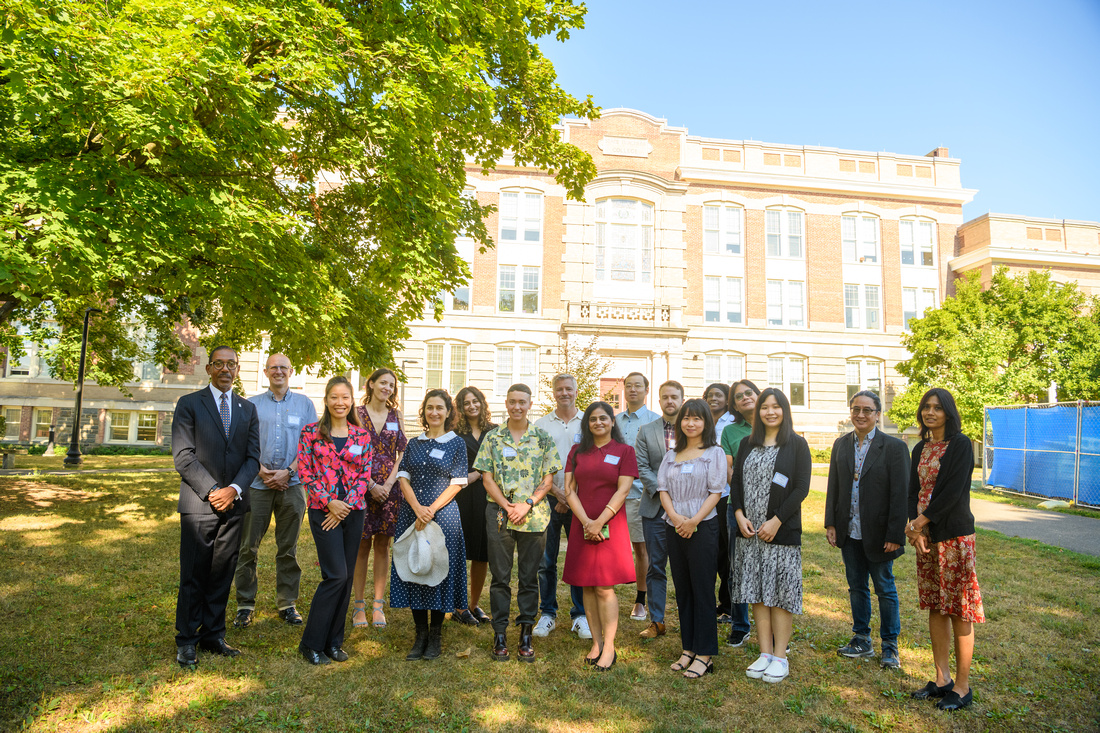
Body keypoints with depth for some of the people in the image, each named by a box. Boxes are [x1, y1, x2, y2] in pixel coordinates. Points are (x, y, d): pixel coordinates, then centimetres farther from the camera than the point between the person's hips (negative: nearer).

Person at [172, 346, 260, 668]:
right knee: (194, 575, 3)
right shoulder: (189, 404, 2)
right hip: (199, 504, -3)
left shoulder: (248, 409, 13)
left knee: (222, 574, 9)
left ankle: (213, 636, 21)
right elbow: (183, 456, -6)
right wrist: (212, 491, -13)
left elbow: (253, 458, 7)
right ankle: (186, 641, 17)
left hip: (234, 503, 3)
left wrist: (234, 490, -9)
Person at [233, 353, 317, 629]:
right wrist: (262, 471, -10)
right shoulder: (251, 404, 10)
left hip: (292, 484, 0)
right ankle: (245, 604, 15)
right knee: (248, 546, 2)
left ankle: (287, 603, 17)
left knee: (288, 547, 6)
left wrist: (288, 471, -8)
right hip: (257, 483, 0)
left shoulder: (304, 404, 9)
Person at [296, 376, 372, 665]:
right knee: (336, 575, -9)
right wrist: (330, 502, -11)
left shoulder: (362, 436, 7)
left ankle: (333, 642, 22)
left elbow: (365, 474, 5)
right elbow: (305, 472, -3)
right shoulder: (311, 432, 0)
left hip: (353, 511, 3)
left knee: (346, 578, 7)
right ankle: (311, 643, 8)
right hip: (323, 510, -3)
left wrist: (347, 504, -7)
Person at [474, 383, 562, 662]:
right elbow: (487, 479, 2)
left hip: (534, 516, 0)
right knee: (500, 576, 6)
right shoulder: (493, 437, 4)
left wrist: (527, 504, -12)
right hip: (499, 514, 0)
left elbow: (547, 480, 1)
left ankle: (526, 634, 20)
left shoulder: (543, 438, 4)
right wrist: (506, 505, -11)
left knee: (529, 577, 7)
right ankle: (500, 634, 18)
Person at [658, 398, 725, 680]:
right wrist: (674, 516, -9)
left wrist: (694, 520, -16)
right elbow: (663, 488, 7)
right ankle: (688, 648, 21)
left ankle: (704, 654, 8)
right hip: (675, 528, 5)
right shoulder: (672, 454, 13)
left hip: (703, 528, -5)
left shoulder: (714, 453, -1)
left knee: (703, 590, -1)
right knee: (682, 589, 10)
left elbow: (716, 492, -7)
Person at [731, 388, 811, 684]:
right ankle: (764, 653, 19)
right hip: (750, 531, 4)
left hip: (782, 530, -4)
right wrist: (739, 514, -5)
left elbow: (801, 488, -7)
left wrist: (776, 521, -13)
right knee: (757, 592, 8)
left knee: (780, 592, 1)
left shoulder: (797, 444, -1)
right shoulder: (747, 443, 10)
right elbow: (736, 482, 10)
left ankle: (780, 657, 14)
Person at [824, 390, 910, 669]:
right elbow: (833, 486, 8)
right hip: (849, 533, 5)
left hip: (878, 534, -4)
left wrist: (895, 535, -14)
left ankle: (890, 646, 25)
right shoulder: (841, 444, 6)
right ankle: (862, 640, 30)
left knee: (885, 589, 10)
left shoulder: (894, 447, -9)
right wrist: (830, 523, 3)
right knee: (856, 587, 15)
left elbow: (900, 494, -11)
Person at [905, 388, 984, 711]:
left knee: (958, 611, 0)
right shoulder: (920, 449, 12)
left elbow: (954, 490, -15)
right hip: (926, 536, 7)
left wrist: (921, 520, -11)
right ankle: (942, 678, 23)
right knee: (935, 607, 12)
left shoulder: (960, 444, -8)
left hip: (955, 535, -6)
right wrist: (916, 527, -5)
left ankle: (962, 686, 12)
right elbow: (914, 491, 9)